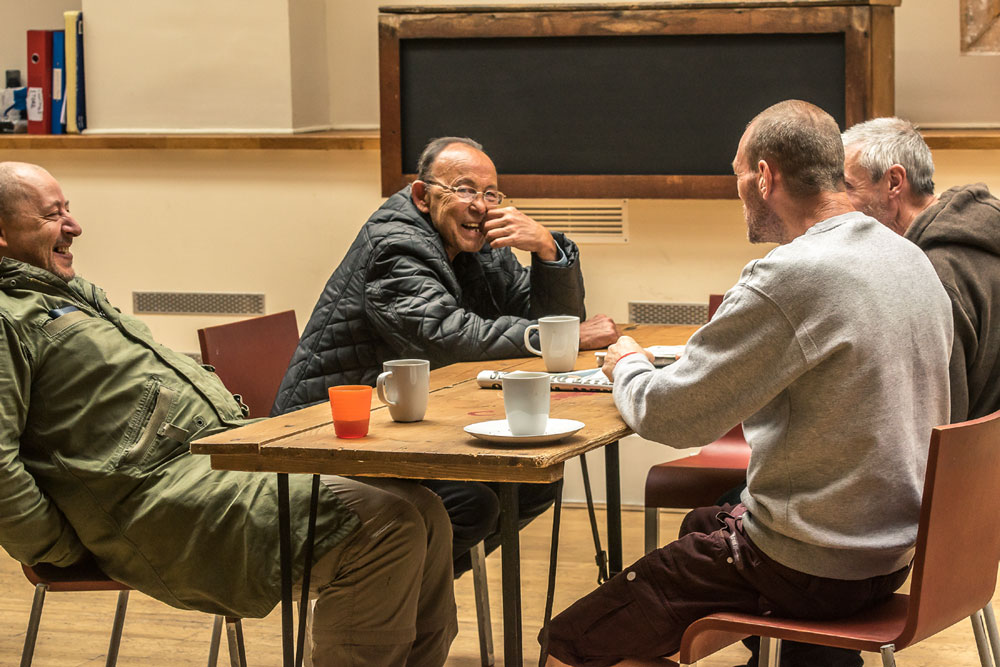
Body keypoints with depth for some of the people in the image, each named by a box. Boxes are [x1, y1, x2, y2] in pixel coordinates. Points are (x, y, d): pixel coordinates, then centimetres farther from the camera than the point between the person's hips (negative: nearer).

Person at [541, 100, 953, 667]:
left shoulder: (790, 279, -23)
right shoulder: (913, 261, 5)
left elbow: (670, 415, -18)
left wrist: (628, 365, 4)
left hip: (812, 570, -10)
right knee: (700, 523, 37)